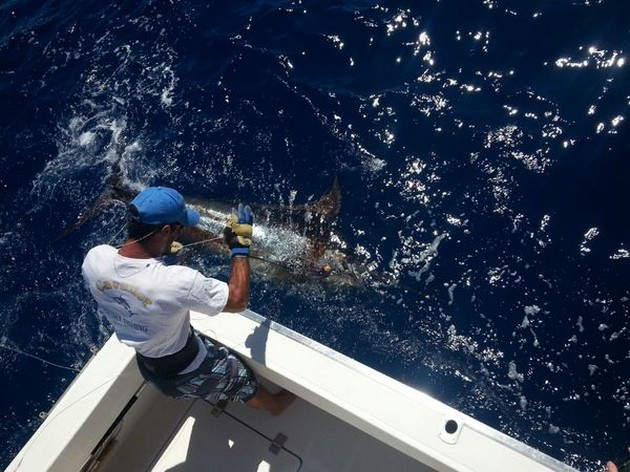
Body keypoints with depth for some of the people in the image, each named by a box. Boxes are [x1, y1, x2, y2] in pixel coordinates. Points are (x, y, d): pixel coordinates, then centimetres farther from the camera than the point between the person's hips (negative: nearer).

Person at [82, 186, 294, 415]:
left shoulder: (94, 258, -23)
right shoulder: (177, 281, -42)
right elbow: (238, 301, -26)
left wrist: (158, 250, 4)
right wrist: (240, 246, -19)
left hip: (145, 364, 6)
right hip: (185, 371, -6)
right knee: (244, 380, 22)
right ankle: (277, 404, 52)